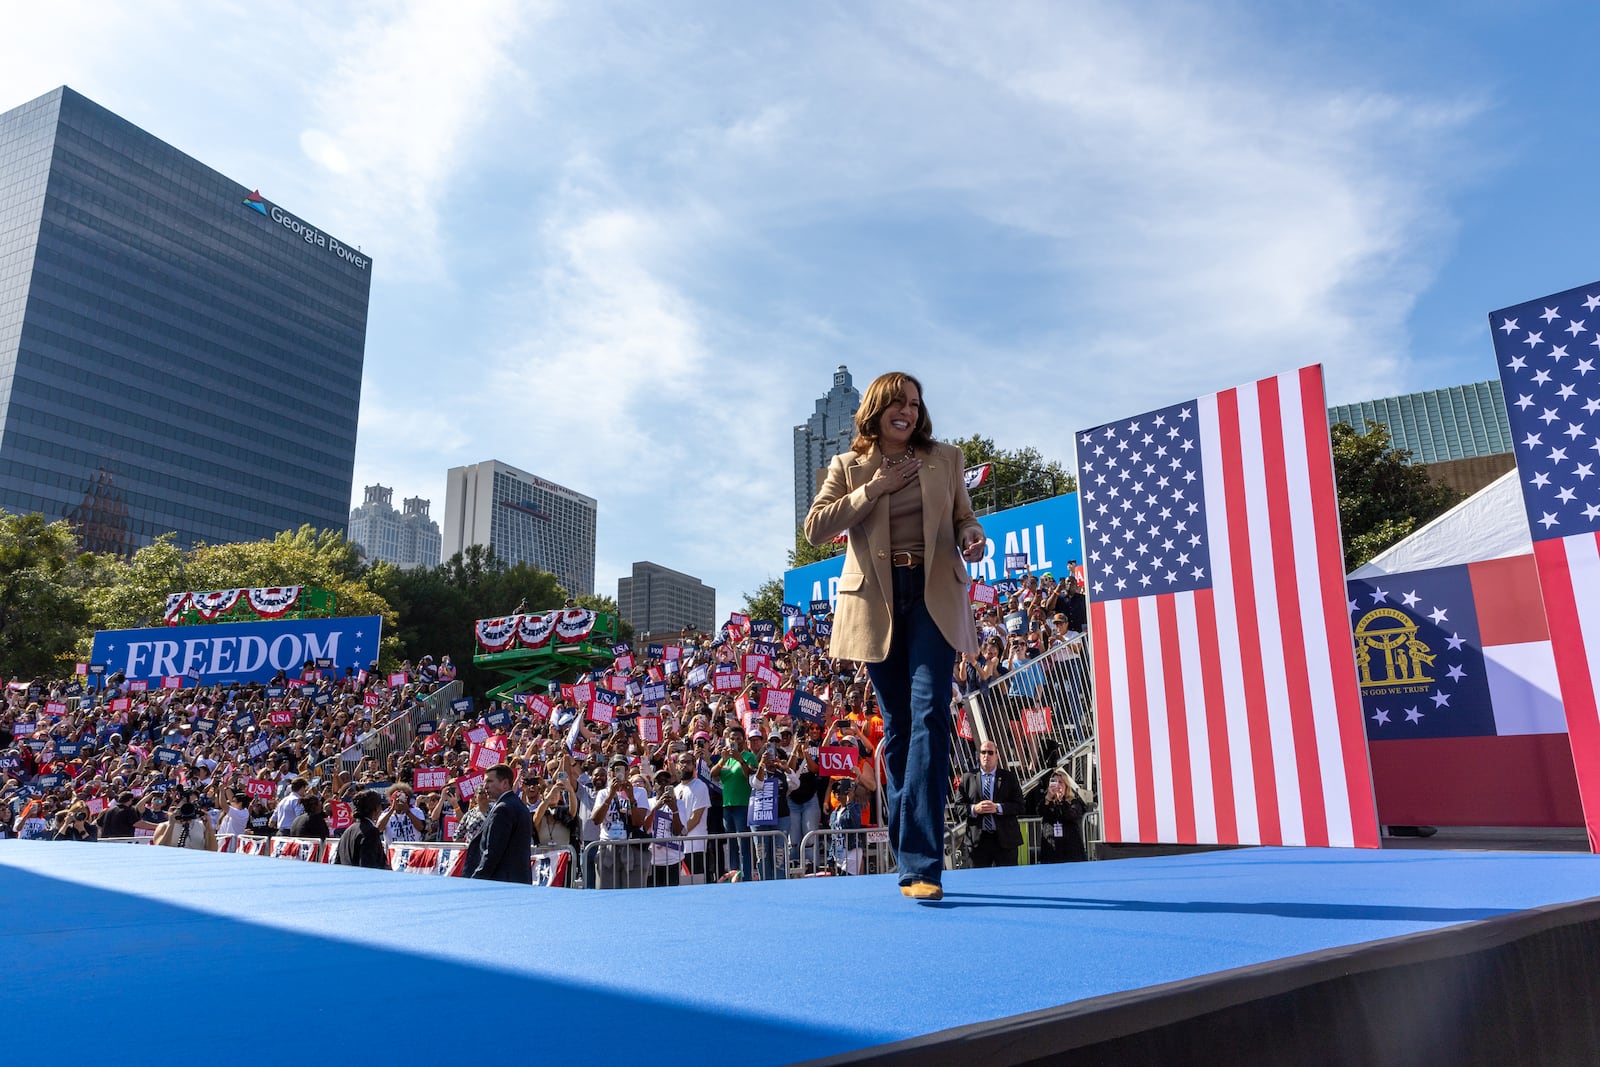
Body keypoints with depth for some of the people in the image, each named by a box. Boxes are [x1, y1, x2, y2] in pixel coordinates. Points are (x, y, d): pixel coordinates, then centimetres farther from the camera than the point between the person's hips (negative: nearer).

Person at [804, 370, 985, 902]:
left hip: (934, 596, 0)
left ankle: (920, 865, -16)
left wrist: (972, 538, -8)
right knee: (897, 727, 7)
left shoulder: (944, 458, 12)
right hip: (876, 602, 1)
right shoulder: (848, 466, 9)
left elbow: (964, 516, 16)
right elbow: (815, 528, -2)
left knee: (929, 715, -15)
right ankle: (911, 859, 19)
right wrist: (874, 487, -7)